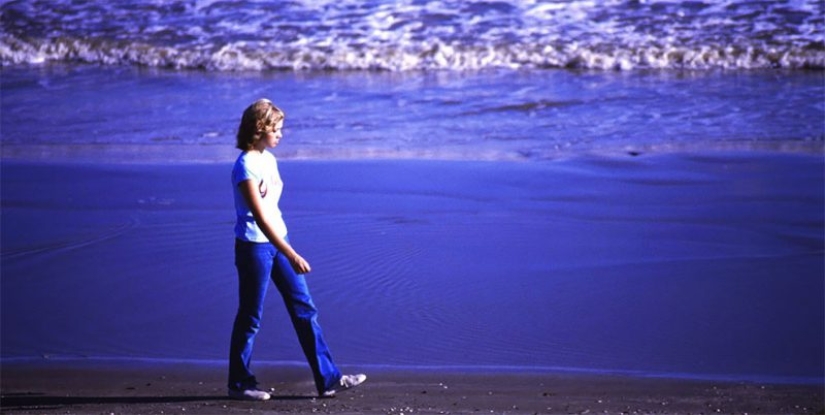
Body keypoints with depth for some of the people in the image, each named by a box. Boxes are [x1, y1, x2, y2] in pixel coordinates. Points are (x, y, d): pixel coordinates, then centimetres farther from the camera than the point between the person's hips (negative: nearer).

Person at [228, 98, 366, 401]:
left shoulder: (268, 158, 8)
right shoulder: (246, 167, -19)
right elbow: (260, 219, -24)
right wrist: (292, 256, -28)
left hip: (278, 240, 9)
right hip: (255, 246, -9)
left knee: (304, 308, 7)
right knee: (250, 318, 2)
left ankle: (328, 379, 10)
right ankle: (239, 383, 17)